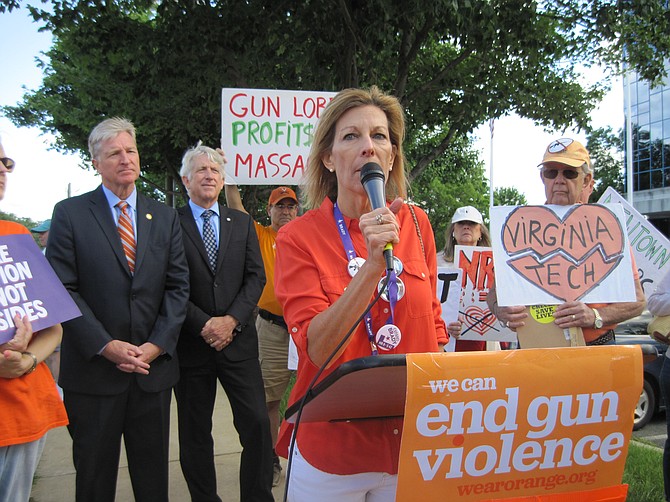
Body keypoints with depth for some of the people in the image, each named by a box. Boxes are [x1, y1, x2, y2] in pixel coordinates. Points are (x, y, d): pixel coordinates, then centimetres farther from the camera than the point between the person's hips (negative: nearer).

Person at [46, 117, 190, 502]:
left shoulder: (165, 217, 8)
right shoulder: (70, 214, -1)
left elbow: (178, 286, 4)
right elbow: (63, 290, -7)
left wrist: (157, 345, -8)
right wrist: (106, 346, -15)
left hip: (155, 366, 2)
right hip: (93, 369, -2)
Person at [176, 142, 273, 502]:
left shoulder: (242, 223, 10)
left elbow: (256, 277, 4)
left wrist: (232, 320, -9)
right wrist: (204, 325, -13)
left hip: (238, 339, 2)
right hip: (191, 344, -2)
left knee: (257, 423, -2)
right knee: (195, 432, 9)